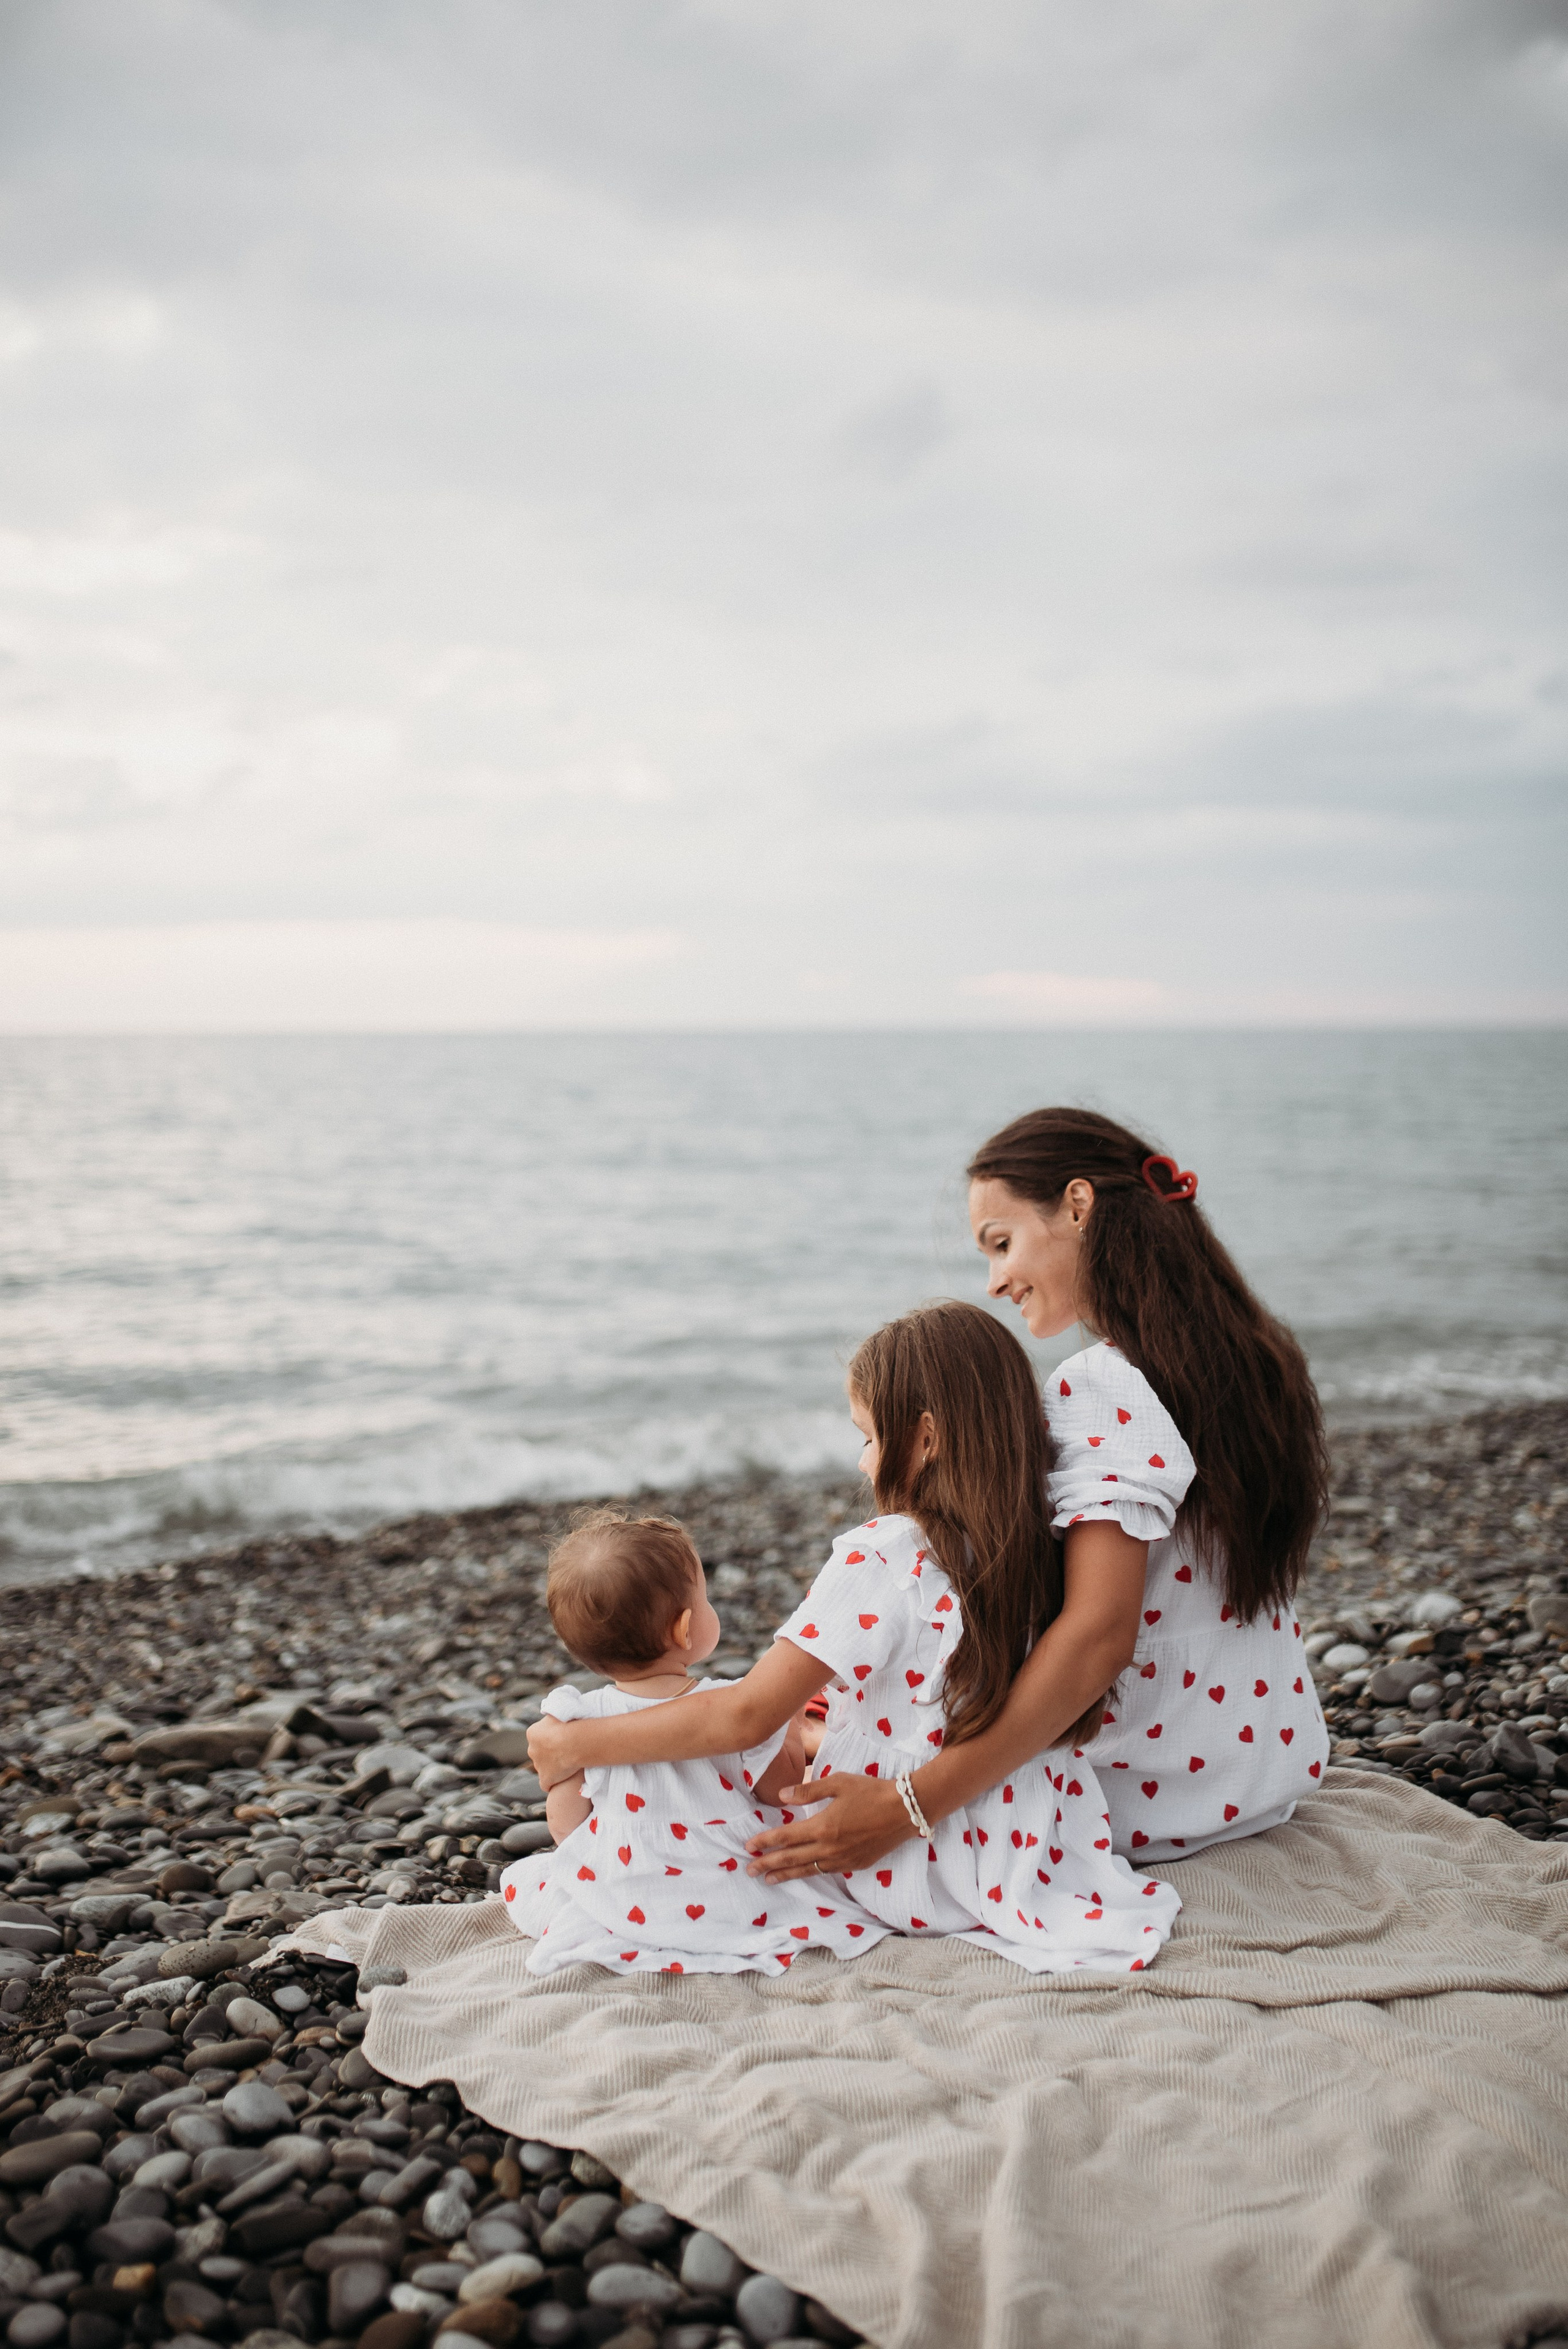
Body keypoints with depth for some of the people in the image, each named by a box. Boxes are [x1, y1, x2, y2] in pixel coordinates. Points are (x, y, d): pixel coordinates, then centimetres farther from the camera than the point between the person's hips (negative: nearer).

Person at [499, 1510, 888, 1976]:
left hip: (618, 1904, 1)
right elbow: (785, 1789, 0)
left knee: (519, 1878, 22)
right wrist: (791, 1725, 14)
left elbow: (565, 1827, -5)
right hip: (729, 1908, -1)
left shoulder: (576, 1718, -14)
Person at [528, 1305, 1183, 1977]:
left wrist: (574, 1745, -14)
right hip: (1045, 1847, 6)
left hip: (922, 1883, -6)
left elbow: (745, 1716, -24)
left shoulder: (881, 1557, -22)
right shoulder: (1039, 1550, -3)